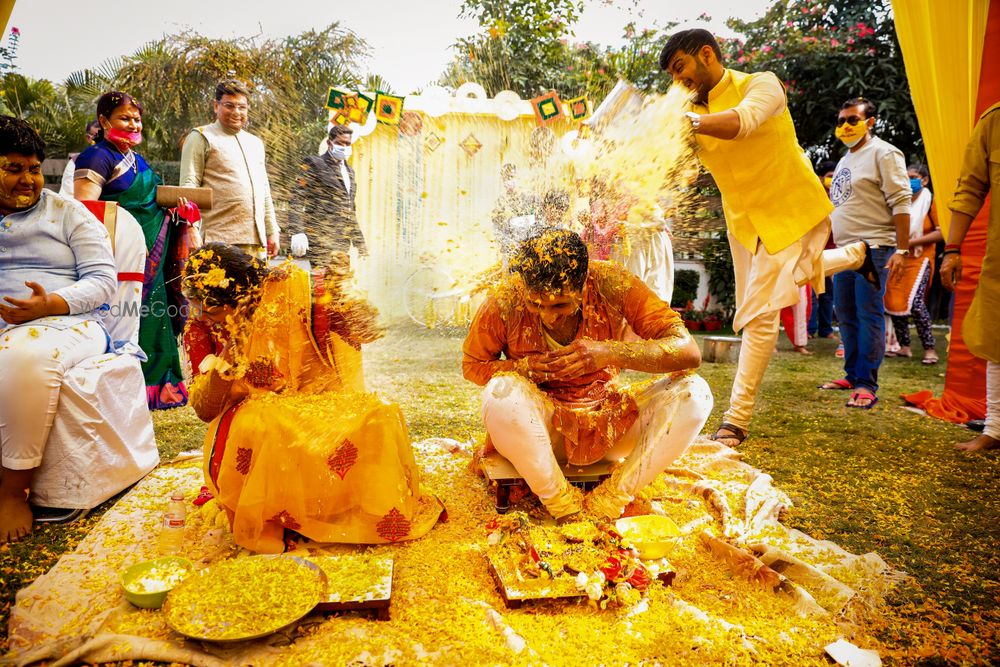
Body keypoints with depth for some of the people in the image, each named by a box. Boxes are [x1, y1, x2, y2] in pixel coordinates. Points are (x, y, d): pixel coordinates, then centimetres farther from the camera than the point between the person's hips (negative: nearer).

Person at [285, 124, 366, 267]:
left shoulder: (349, 171, 23)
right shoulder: (313, 164, 3)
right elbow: (296, 199, -7)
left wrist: (360, 244, 20)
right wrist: (297, 232, -20)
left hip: (342, 245, 7)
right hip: (320, 243, -6)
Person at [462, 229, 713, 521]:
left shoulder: (611, 284, -17)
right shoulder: (504, 303, -17)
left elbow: (688, 351, -19)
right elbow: (472, 365, -1)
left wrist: (611, 353, -35)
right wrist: (525, 367, -22)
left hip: (607, 422, 2)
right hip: (538, 429, -1)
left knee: (693, 392, -20)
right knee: (501, 391, -34)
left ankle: (608, 502, -11)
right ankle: (562, 506, -14)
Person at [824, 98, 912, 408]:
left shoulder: (883, 153, -4)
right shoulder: (844, 161, 20)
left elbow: (901, 202, -12)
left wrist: (901, 250, -19)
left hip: (873, 248, -8)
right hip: (844, 249, 8)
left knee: (869, 316, -8)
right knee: (846, 315, 11)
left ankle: (867, 384, -5)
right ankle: (853, 375, 21)